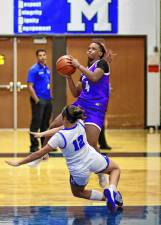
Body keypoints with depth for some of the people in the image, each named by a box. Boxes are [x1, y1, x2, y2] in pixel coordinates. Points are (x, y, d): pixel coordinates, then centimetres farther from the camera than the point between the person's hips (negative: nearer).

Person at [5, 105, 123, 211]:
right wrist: (42, 133, 14)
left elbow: (39, 154, -20)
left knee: (77, 193, 30)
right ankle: (112, 189, -2)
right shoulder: (80, 124, -12)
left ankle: (106, 196, 6)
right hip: (93, 159, 3)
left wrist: (18, 163, -12)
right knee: (115, 169, 32)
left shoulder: (59, 137, -25)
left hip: (79, 171, -3)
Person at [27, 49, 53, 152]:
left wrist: (50, 96, 14)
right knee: (36, 124, -5)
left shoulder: (47, 69, 12)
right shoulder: (34, 69, -10)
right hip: (39, 100, -7)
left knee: (45, 124, 13)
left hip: (47, 100, 7)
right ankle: (34, 146, -1)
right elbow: (30, 86, -14)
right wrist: (36, 100, -18)